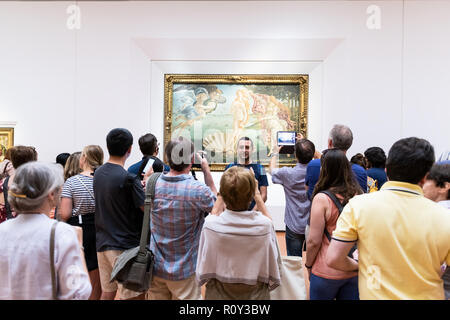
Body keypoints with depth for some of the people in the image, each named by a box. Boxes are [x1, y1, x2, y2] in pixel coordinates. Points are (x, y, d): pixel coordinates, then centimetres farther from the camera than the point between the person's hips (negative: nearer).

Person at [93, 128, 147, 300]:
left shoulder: (98, 173, 5)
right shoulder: (128, 178, -20)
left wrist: (142, 181, 10)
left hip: (102, 243, 8)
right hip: (125, 246, -8)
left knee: (107, 292, 20)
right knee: (133, 295, 4)